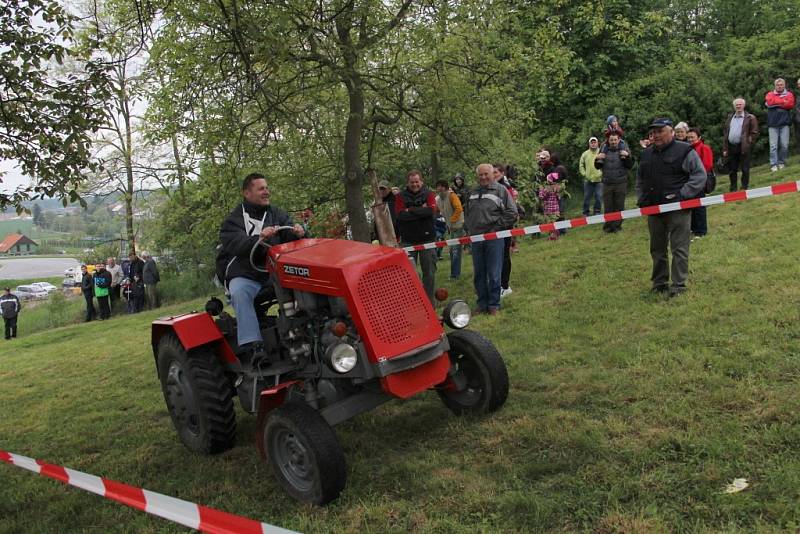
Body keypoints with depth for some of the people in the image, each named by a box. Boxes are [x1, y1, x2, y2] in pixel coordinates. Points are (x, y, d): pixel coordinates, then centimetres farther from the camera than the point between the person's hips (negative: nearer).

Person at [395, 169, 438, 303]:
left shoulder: (428, 194, 5)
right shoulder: (401, 197, 4)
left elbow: (431, 211, -13)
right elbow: (401, 214, -12)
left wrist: (411, 210, -12)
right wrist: (421, 211, -12)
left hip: (426, 238, 0)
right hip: (407, 240, 0)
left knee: (429, 272, 6)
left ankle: (429, 302, 16)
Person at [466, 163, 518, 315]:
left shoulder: (501, 190, -1)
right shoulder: (473, 192, 15)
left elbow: (512, 213, -5)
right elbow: (468, 213, 28)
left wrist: (497, 227, -7)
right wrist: (471, 228, 13)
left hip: (494, 238, -5)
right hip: (476, 238, 5)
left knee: (494, 274, -1)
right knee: (478, 275, 9)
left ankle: (494, 305, 9)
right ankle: (482, 304, 19)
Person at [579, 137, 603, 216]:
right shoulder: (585, 154, 7)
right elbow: (581, 165, 12)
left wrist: (602, 173, -8)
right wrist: (584, 174, 1)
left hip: (599, 180, -2)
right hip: (588, 180, 2)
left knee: (599, 196, -1)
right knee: (586, 197, 6)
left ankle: (597, 211, 12)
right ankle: (585, 212, 17)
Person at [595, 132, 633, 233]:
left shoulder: (624, 151, 2)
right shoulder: (604, 151, 9)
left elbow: (630, 165, -3)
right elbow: (597, 166, 11)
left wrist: (627, 156, -20)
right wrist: (597, 159, -9)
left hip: (621, 184, -2)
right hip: (607, 184, 2)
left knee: (619, 206, 4)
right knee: (607, 207, 3)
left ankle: (617, 225, 13)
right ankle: (607, 226, 10)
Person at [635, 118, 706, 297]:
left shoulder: (684, 151, -4)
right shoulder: (647, 154, 15)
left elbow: (699, 175, -8)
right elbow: (640, 179, 26)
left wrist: (682, 195, -15)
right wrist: (641, 199, 13)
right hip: (653, 209, 6)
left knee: (679, 248, -4)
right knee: (657, 248, 13)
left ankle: (678, 285, 1)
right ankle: (659, 283, 23)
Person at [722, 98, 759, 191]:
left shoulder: (750, 118, 2)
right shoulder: (730, 118, 17)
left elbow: (754, 133, -1)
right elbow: (725, 133, 14)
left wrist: (748, 144, -9)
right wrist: (725, 148, 7)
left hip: (743, 148, -4)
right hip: (731, 147, 4)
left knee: (745, 169, 0)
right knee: (732, 170, 8)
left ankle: (744, 188, 7)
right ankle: (733, 189, 18)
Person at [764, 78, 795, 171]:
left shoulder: (789, 94, 13)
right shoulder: (770, 94, 13)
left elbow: (790, 104, -6)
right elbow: (769, 102, -8)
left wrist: (776, 102, -5)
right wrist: (783, 101, -4)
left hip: (784, 123, 1)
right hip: (773, 124, -1)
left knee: (784, 145, -3)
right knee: (773, 145, -6)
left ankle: (781, 162, 10)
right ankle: (773, 164, -6)